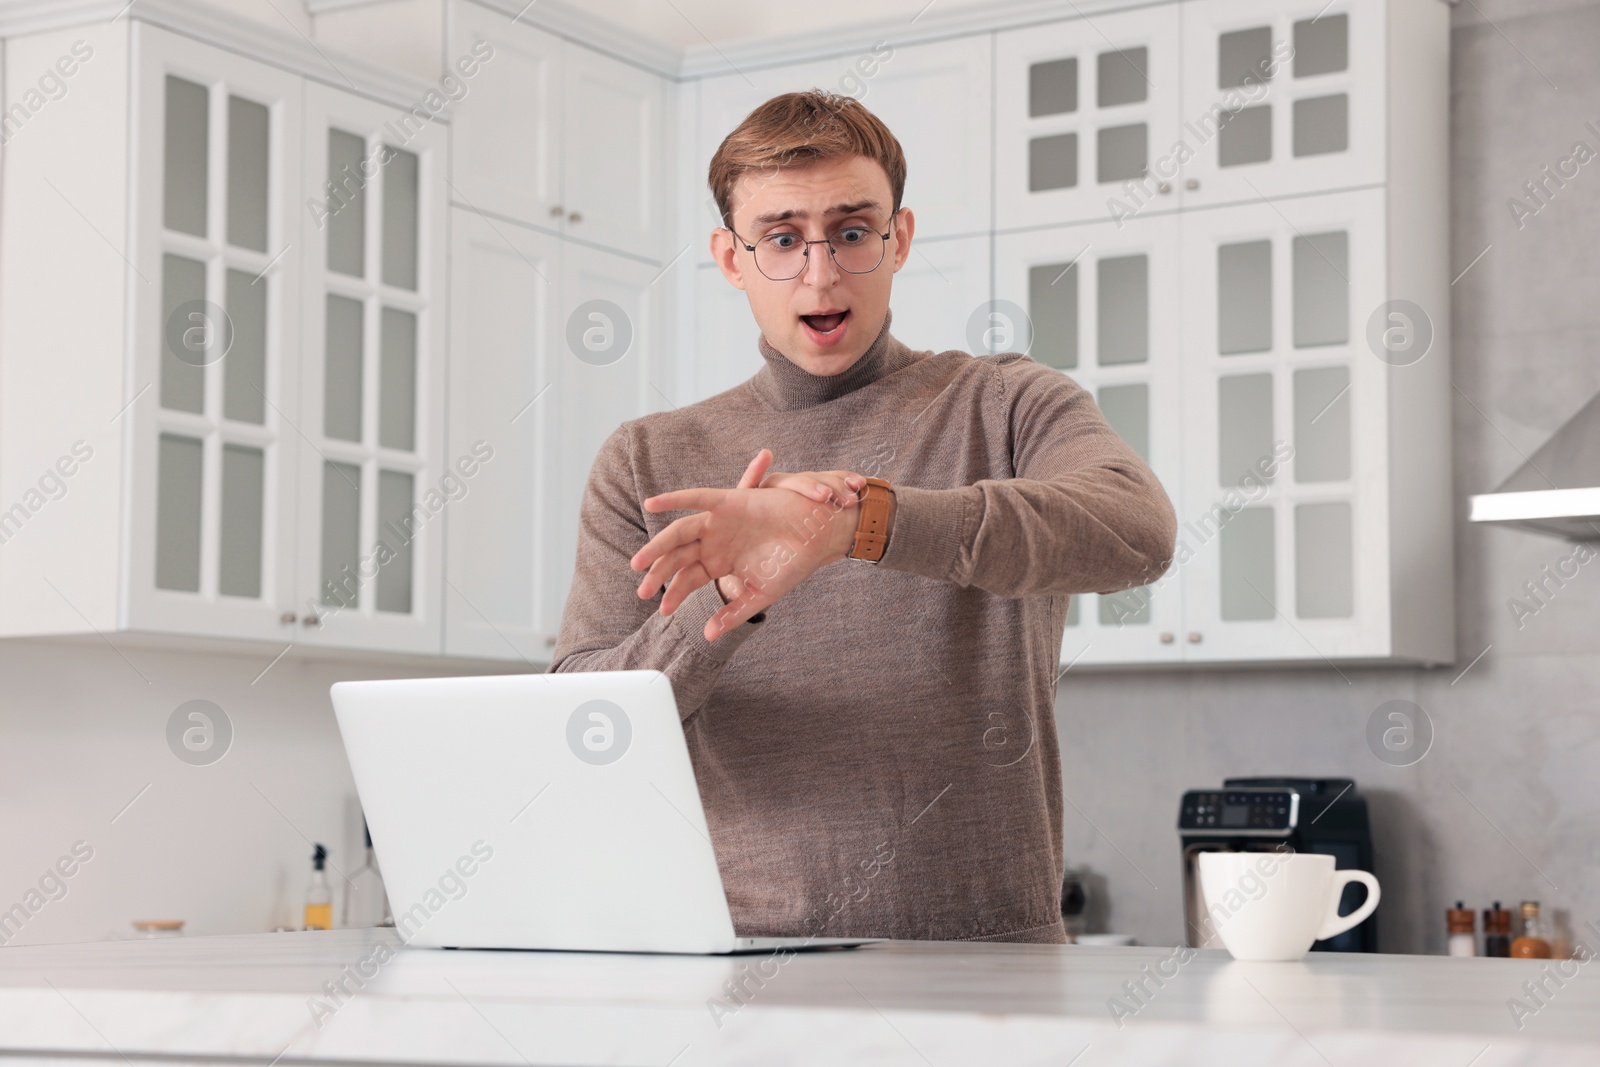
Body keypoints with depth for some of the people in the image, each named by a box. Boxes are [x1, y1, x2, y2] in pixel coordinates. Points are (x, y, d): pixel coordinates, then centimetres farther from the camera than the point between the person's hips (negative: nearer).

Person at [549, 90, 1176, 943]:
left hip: (983, 950, -1)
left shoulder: (1006, 407, 8)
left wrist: (851, 525, -25)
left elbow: (1136, 529, -15)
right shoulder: (646, 464, 14)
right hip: (740, 961, 2)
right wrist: (724, 600, -15)